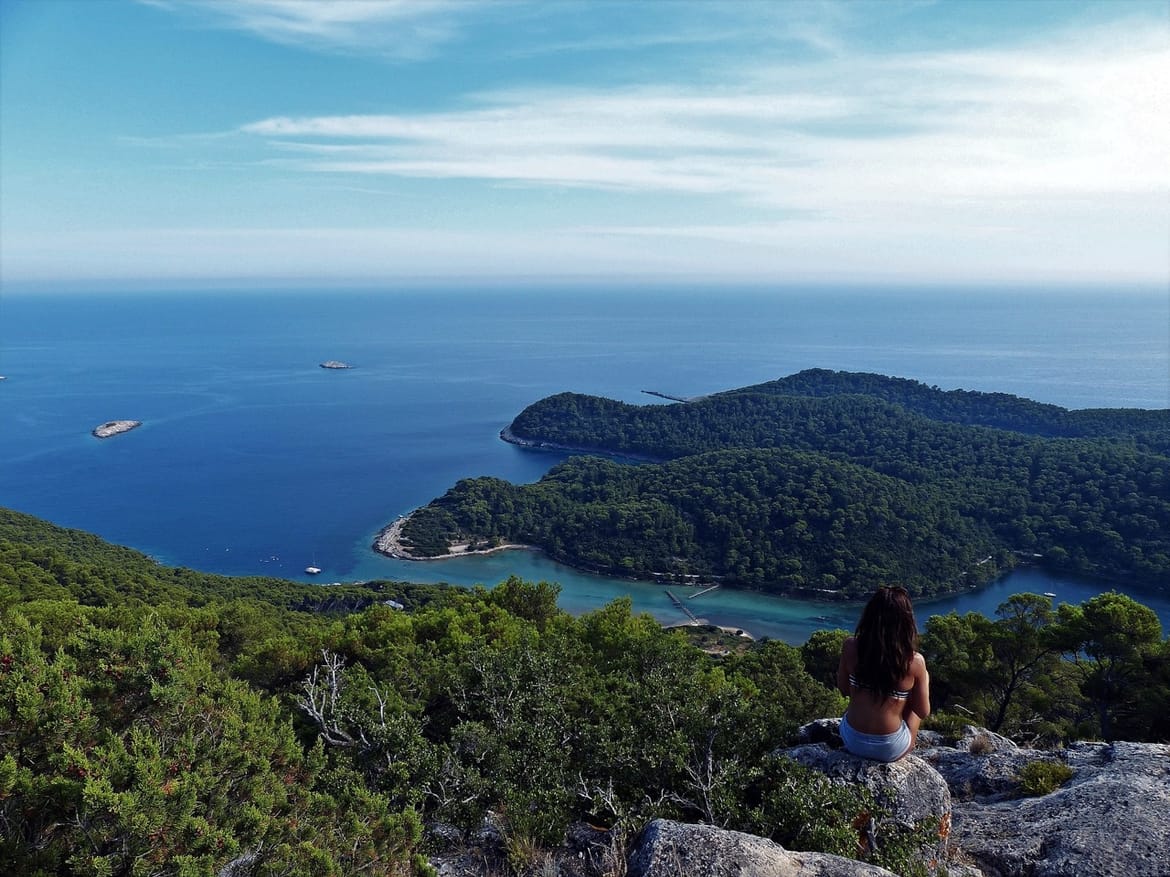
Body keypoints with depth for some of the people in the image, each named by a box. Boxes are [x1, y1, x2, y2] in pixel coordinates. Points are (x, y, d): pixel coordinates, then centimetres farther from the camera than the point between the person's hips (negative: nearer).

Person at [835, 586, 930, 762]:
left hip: (852, 741, 2)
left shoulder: (851, 647, -16)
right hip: (890, 750, -1)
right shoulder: (915, 662, -20)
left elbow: (844, 689, 0)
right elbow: (923, 712, -6)